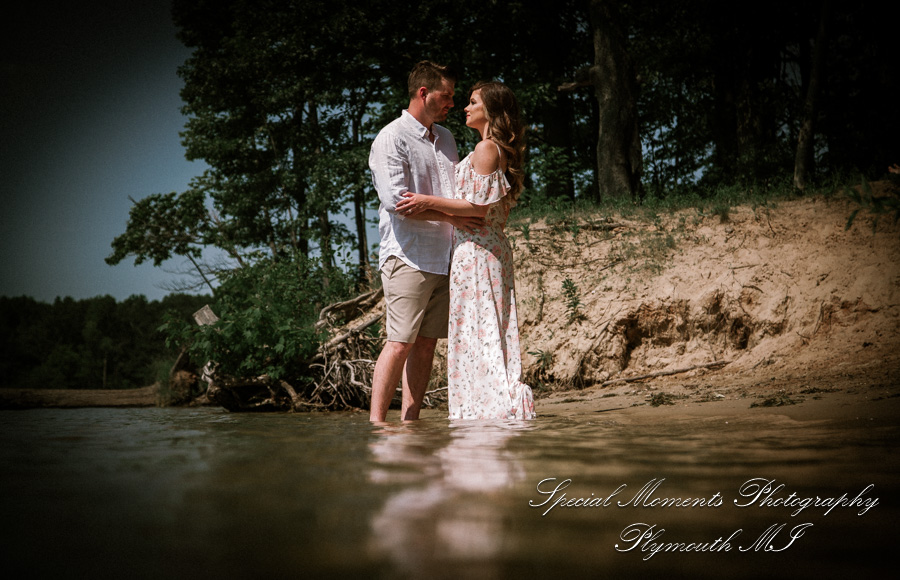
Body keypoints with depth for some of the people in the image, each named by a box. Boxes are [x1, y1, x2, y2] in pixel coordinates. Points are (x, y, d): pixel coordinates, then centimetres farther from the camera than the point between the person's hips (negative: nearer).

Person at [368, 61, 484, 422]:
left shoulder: (445, 138, 19)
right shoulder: (391, 139, -6)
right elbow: (395, 200, -15)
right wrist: (450, 216, -17)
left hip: (443, 255, 7)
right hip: (408, 256, -7)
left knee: (427, 341, 5)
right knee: (401, 341, -11)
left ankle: (410, 420, 8)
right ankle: (376, 423, -7)